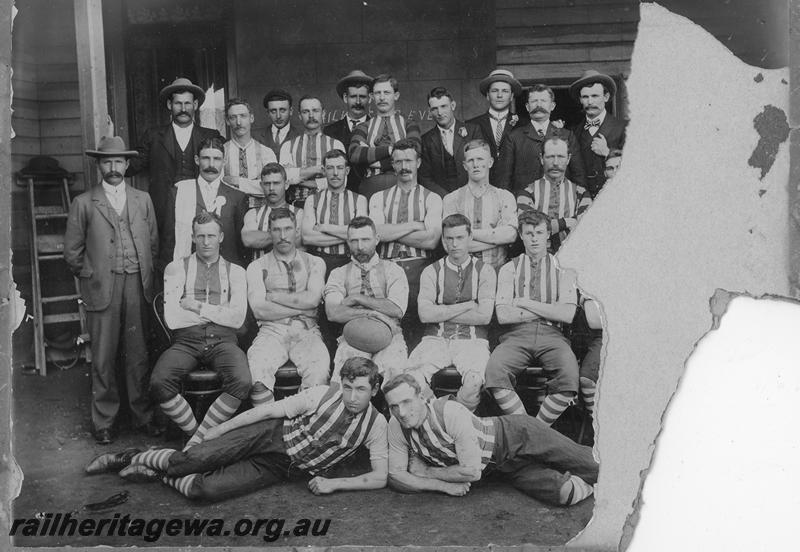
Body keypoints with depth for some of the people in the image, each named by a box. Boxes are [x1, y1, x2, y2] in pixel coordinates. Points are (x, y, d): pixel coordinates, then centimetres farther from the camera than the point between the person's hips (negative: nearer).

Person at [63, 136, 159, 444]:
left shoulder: (142, 200, 12)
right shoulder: (83, 203, 4)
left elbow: (153, 242, 16)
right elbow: (72, 251, 6)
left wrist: (147, 275, 10)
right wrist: (90, 278, 4)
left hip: (137, 287, 2)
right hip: (101, 289, -2)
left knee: (138, 355, 6)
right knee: (103, 358, 1)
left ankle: (142, 416, 18)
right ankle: (103, 422, 12)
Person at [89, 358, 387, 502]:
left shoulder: (376, 424, -9)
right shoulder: (324, 394, -12)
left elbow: (380, 478, -9)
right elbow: (269, 410, -6)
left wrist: (334, 483, -18)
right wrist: (220, 429, -5)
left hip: (281, 468, 0)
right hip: (272, 435, 0)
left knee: (205, 490, -22)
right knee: (186, 462, -18)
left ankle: (159, 474, 7)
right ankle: (127, 458, 11)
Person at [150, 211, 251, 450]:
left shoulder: (235, 272, 16)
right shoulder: (176, 268, 13)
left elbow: (237, 318, 1)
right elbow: (172, 319, -1)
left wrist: (198, 307, -3)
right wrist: (218, 312, 2)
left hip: (223, 340, 0)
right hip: (186, 341, 0)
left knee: (241, 382, -31)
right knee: (159, 383, -30)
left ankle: (197, 440, -13)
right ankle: (194, 430, -4)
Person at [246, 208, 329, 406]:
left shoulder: (314, 263, 16)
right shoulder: (257, 267, 13)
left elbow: (312, 299, -2)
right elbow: (259, 310, -2)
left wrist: (272, 295, 0)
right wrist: (301, 305, -2)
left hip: (306, 332, 0)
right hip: (272, 331, 0)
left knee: (319, 367, -33)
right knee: (256, 367, -32)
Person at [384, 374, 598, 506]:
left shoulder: (451, 412, -33)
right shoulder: (396, 427, -15)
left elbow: (472, 470, -30)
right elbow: (396, 476, -11)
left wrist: (426, 471, -19)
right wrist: (442, 485, -21)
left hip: (515, 434, -4)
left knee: (595, 465, -4)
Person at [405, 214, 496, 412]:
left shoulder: (484, 270, 9)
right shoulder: (431, 272, 11)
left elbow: (484, 316, -5)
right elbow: (425, 314, -5)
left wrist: (442, 314, -3)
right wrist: (468, 306, -4)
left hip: (472, 341, -1)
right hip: (436, 340, 1)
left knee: (474, 379, -33)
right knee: (413, 375, -31)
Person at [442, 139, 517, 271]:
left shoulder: (504, 197, 10)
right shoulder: (451, 199, 6)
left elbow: (510, 234, -5)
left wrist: (469, 232, -8)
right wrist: (496, 236, -6)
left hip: (497, 270, 0)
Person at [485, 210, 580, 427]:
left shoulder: (562, 268, 14)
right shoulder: (509, 269, 14)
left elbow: (567, 315, 0)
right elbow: (503, 315, 0)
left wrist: (526, 303, -2)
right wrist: (548, 310, 0)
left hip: (551, 335, 0)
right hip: (517, 335, 0)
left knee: (569, 376, -32)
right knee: (494, 370, -31)